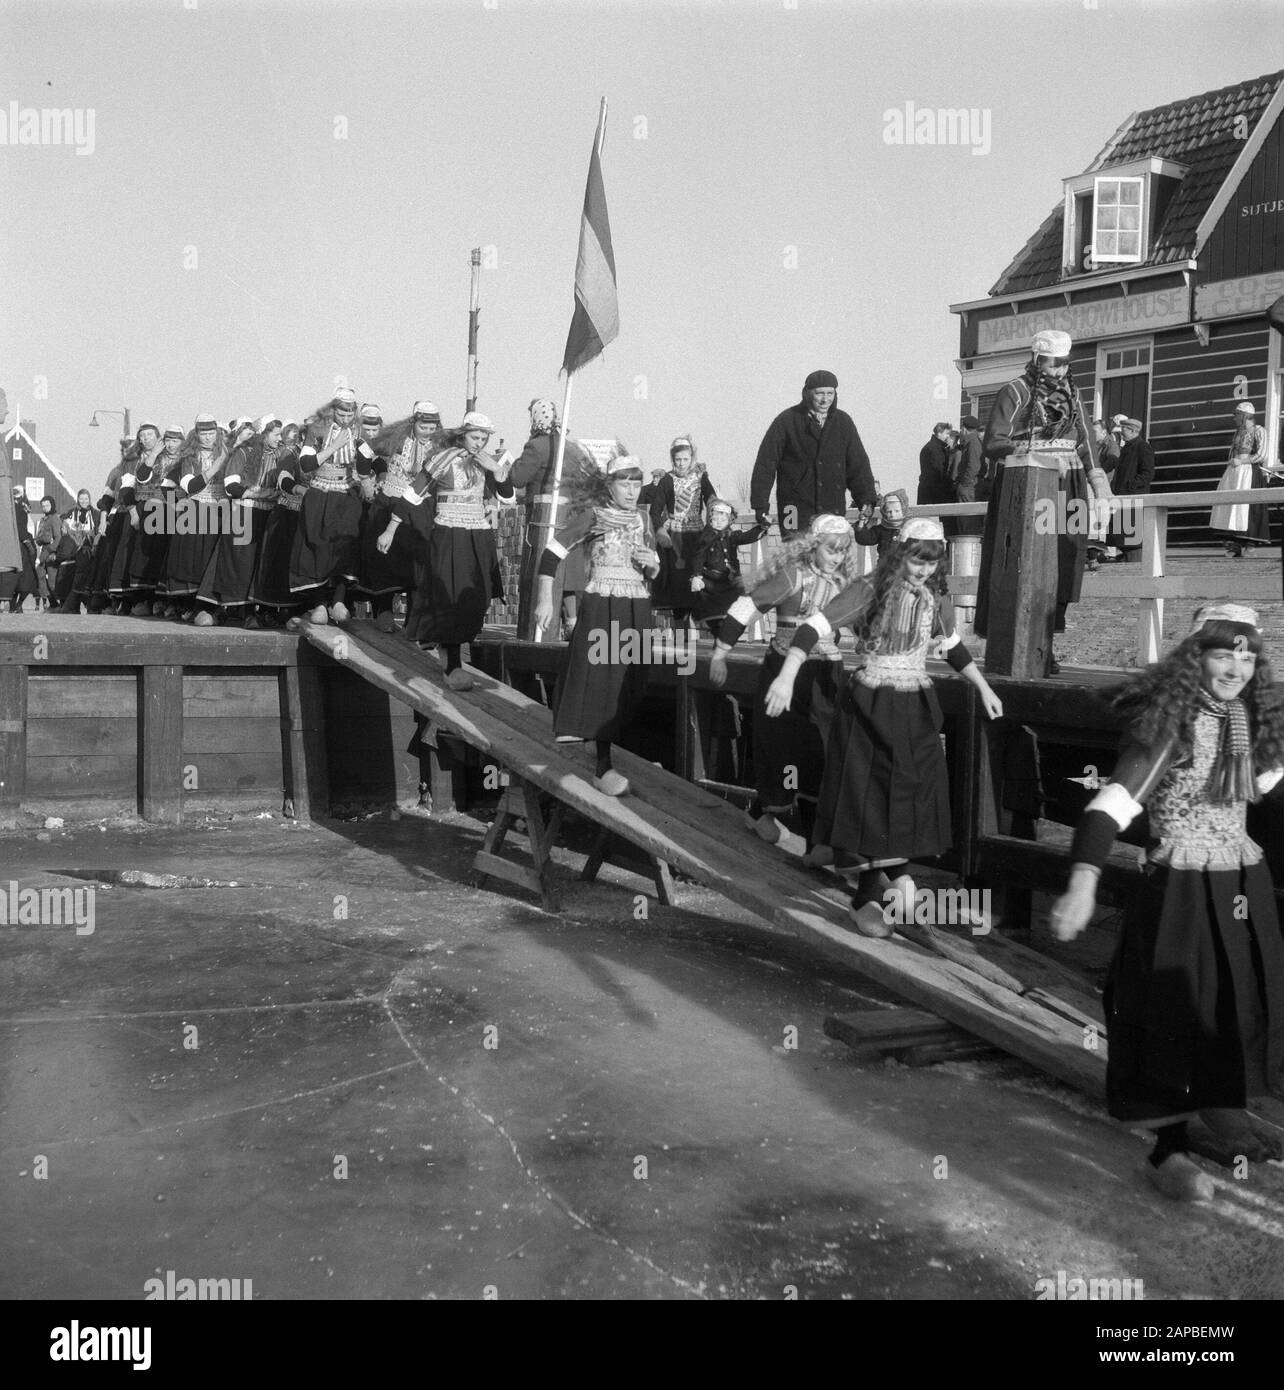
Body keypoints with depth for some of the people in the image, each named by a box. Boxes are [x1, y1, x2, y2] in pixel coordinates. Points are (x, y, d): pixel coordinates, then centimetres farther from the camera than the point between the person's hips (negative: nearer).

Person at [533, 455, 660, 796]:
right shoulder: (593, 514, -3)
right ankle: (602, 767, -9)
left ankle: (603, 761, 10)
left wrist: (651, 563, -2)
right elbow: (553, 551, -7)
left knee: (628, 685, 3)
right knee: (599, 682, -9)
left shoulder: (642, 517, 12)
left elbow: (654, 570, 21)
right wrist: (545, 599, -13)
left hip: (636, 610, 6)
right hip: (600, 605, -5)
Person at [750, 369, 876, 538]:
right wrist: (760, 504, -6)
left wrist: (866, 500, 3)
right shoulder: (787, 420, 0)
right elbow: (765, 464, -1)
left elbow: (858, 464, 13)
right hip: (796, 509, -3)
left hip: (834, 509, 3)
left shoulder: (843, 422, 11)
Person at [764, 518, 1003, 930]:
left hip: (916, 708, 5)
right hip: (869, 707, -5)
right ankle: (867, 899, 8)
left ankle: (895, 869, 28)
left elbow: (953, 647, 22)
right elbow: (813, 628, -20)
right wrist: (786, 676, -31)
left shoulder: (935, 599, 5)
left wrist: (984, 688, 23)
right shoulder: (868, 591, -13)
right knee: (868, 798, -2)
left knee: (912, 793, 5)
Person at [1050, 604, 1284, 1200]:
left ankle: (1224, 1111, 39)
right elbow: (1115, 802, -29)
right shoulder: (1169, 722, -19)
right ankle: (1169, 1151, 10)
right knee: (1176, 1014, -2)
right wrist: (1083, 884, -39)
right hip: (1181, 888, -7)